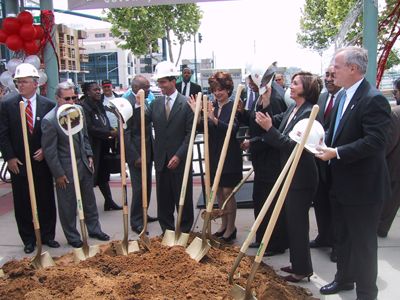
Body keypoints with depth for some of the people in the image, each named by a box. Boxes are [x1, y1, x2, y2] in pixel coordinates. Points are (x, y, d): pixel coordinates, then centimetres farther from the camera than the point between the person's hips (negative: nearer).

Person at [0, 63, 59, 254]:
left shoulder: (48, 105, -1)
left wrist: (45, 150, -9)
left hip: (42, 161, 0)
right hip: (18, 164, 0)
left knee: (46, 202, 9)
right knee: (22, 204, 8)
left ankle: (47, 236, 24)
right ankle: (28, 240, 21)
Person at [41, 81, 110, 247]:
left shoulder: (79, 110, 1)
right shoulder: (49, 120, -19)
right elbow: (49, 151, -16)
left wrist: (89, 155, 9)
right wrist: (58, 174, -13)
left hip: (84, 164, 6)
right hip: (66, 169, -6)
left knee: (90, 200, 18)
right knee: (68, 205, 9)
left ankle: (94, 229, 36)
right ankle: (72, 237, 27)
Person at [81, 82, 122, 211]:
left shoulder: (100, 105, 15)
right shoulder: (84, 107, -12)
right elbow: (89, 128, -20)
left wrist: (113, 132, 2)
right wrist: (110, 133, -19)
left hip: (103, 146, 9)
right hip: (93, 148, -8)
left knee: (103, 174, 16)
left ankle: (109, 201, 24)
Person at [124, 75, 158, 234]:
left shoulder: (145, 102, 12)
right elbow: (125, 133, -18)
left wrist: (153, 149, 13)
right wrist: (135, 156, -18)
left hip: (148, 151, 9)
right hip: (137, 153, -8)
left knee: (147, 186, 15)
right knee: (139, 187, -2)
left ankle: (143, 214, 29)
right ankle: (135, 221, 11)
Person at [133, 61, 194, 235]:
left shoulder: (186, 103, -6)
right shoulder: (155, 104, 7)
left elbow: (190, 133, -9)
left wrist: (179, 155, -15)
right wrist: (138, 105, -13)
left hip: (180, 160, -4)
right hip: (161, 160, 4)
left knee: (183, 199, 8)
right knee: (163, 199, 12)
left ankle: (184, 232, 23)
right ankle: (167, 232, 26)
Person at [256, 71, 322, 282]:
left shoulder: (308, 113, -19)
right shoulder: (292, 110, 9)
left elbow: (293, 145, -24)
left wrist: (269, 128, -26)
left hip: (302, 177, -9)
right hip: (290, 174, 9)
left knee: (298, 222, 2)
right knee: (292, 221, 18)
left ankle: (303, 269, 18)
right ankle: (297, 263, 34)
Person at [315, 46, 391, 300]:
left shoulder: (373, 99, -21)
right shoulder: (343, 97, 10)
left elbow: (376, 141, -29)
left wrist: (337, 153, -27)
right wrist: (324, 141, 2)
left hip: (363, 187, -9)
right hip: (341, 184, 10)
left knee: (363, 242, 5)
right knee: (344, 237, 23)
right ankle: (345, 279, 42)